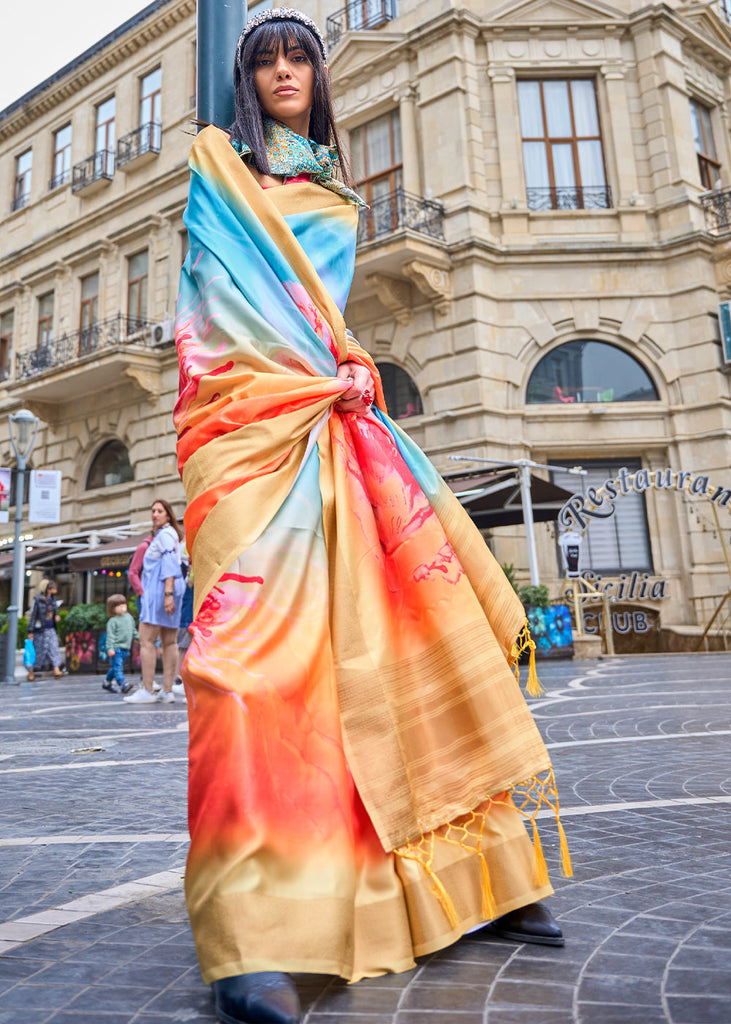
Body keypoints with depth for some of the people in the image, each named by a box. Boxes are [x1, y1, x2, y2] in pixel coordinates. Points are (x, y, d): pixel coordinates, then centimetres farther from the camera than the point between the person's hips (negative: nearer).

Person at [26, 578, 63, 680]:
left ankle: (56, 670, -8)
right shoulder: (38, 599, -12)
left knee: (54, 648, -4)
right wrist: (30, 631, -11)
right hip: (40, 629, -6)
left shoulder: (52, 599, 7)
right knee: (37, 650, 2)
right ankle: (31, 671, 17)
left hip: (51, 629, 6)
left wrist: (57, 616, -1)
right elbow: (32, 615, -10)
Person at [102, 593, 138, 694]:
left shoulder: (129, 617, 13)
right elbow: (110, 635, -13)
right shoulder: (113, 621, -8)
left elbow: (134, 631, 24)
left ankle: (107, 683, 29)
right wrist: (110, 648, -20)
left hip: (125, 649, 7)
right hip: (116, 648, -7)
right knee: (118, 667, -12)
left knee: (115, 668, 15)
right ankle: (123, 684, -19)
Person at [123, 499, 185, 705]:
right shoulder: (170, 534, 23)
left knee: (146, 640, -10)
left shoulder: (165, 534, -8)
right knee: (169, 641, 6)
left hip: (159, 589, -10)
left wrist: (168, 593, -25)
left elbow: (170, 564, -18)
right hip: (165, 590, 10)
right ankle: (167, 691, 8)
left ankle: (147, 691, -11)